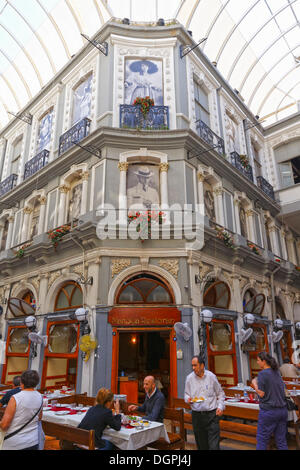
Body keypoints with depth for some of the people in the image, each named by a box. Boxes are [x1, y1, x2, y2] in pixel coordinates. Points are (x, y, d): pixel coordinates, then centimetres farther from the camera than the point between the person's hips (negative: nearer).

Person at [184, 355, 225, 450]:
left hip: (211, 414, -2)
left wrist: (220, 407, -5)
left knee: (214, 446, -6)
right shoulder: (189, 378, 1)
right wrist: (188, 399, -11)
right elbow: (186, 394, 10)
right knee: (201, 444, 12)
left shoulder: (211, 376, -3)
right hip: (197, 415, 2)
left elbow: (220, 394, 7)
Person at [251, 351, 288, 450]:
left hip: (268, 411, -7)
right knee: (281, 440, 14)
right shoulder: (277, 372, 6)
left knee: (262, 440, 7)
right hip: (283, 410, 7)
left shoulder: (262, 373, -15)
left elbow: (261, 394, -16)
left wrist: (255, 384, 0)